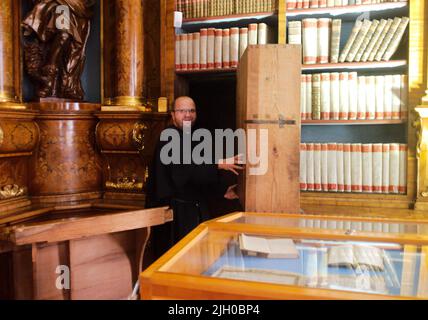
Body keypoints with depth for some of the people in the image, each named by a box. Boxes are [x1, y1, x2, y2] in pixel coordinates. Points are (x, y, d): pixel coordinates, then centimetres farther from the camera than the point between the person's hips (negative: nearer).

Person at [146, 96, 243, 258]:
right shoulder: (169, 138, -12)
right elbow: (183, 170, -28)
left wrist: (222, 190, 9)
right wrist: (218, 165, -30)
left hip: (197, 208, 8)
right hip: (176, 210, -8)